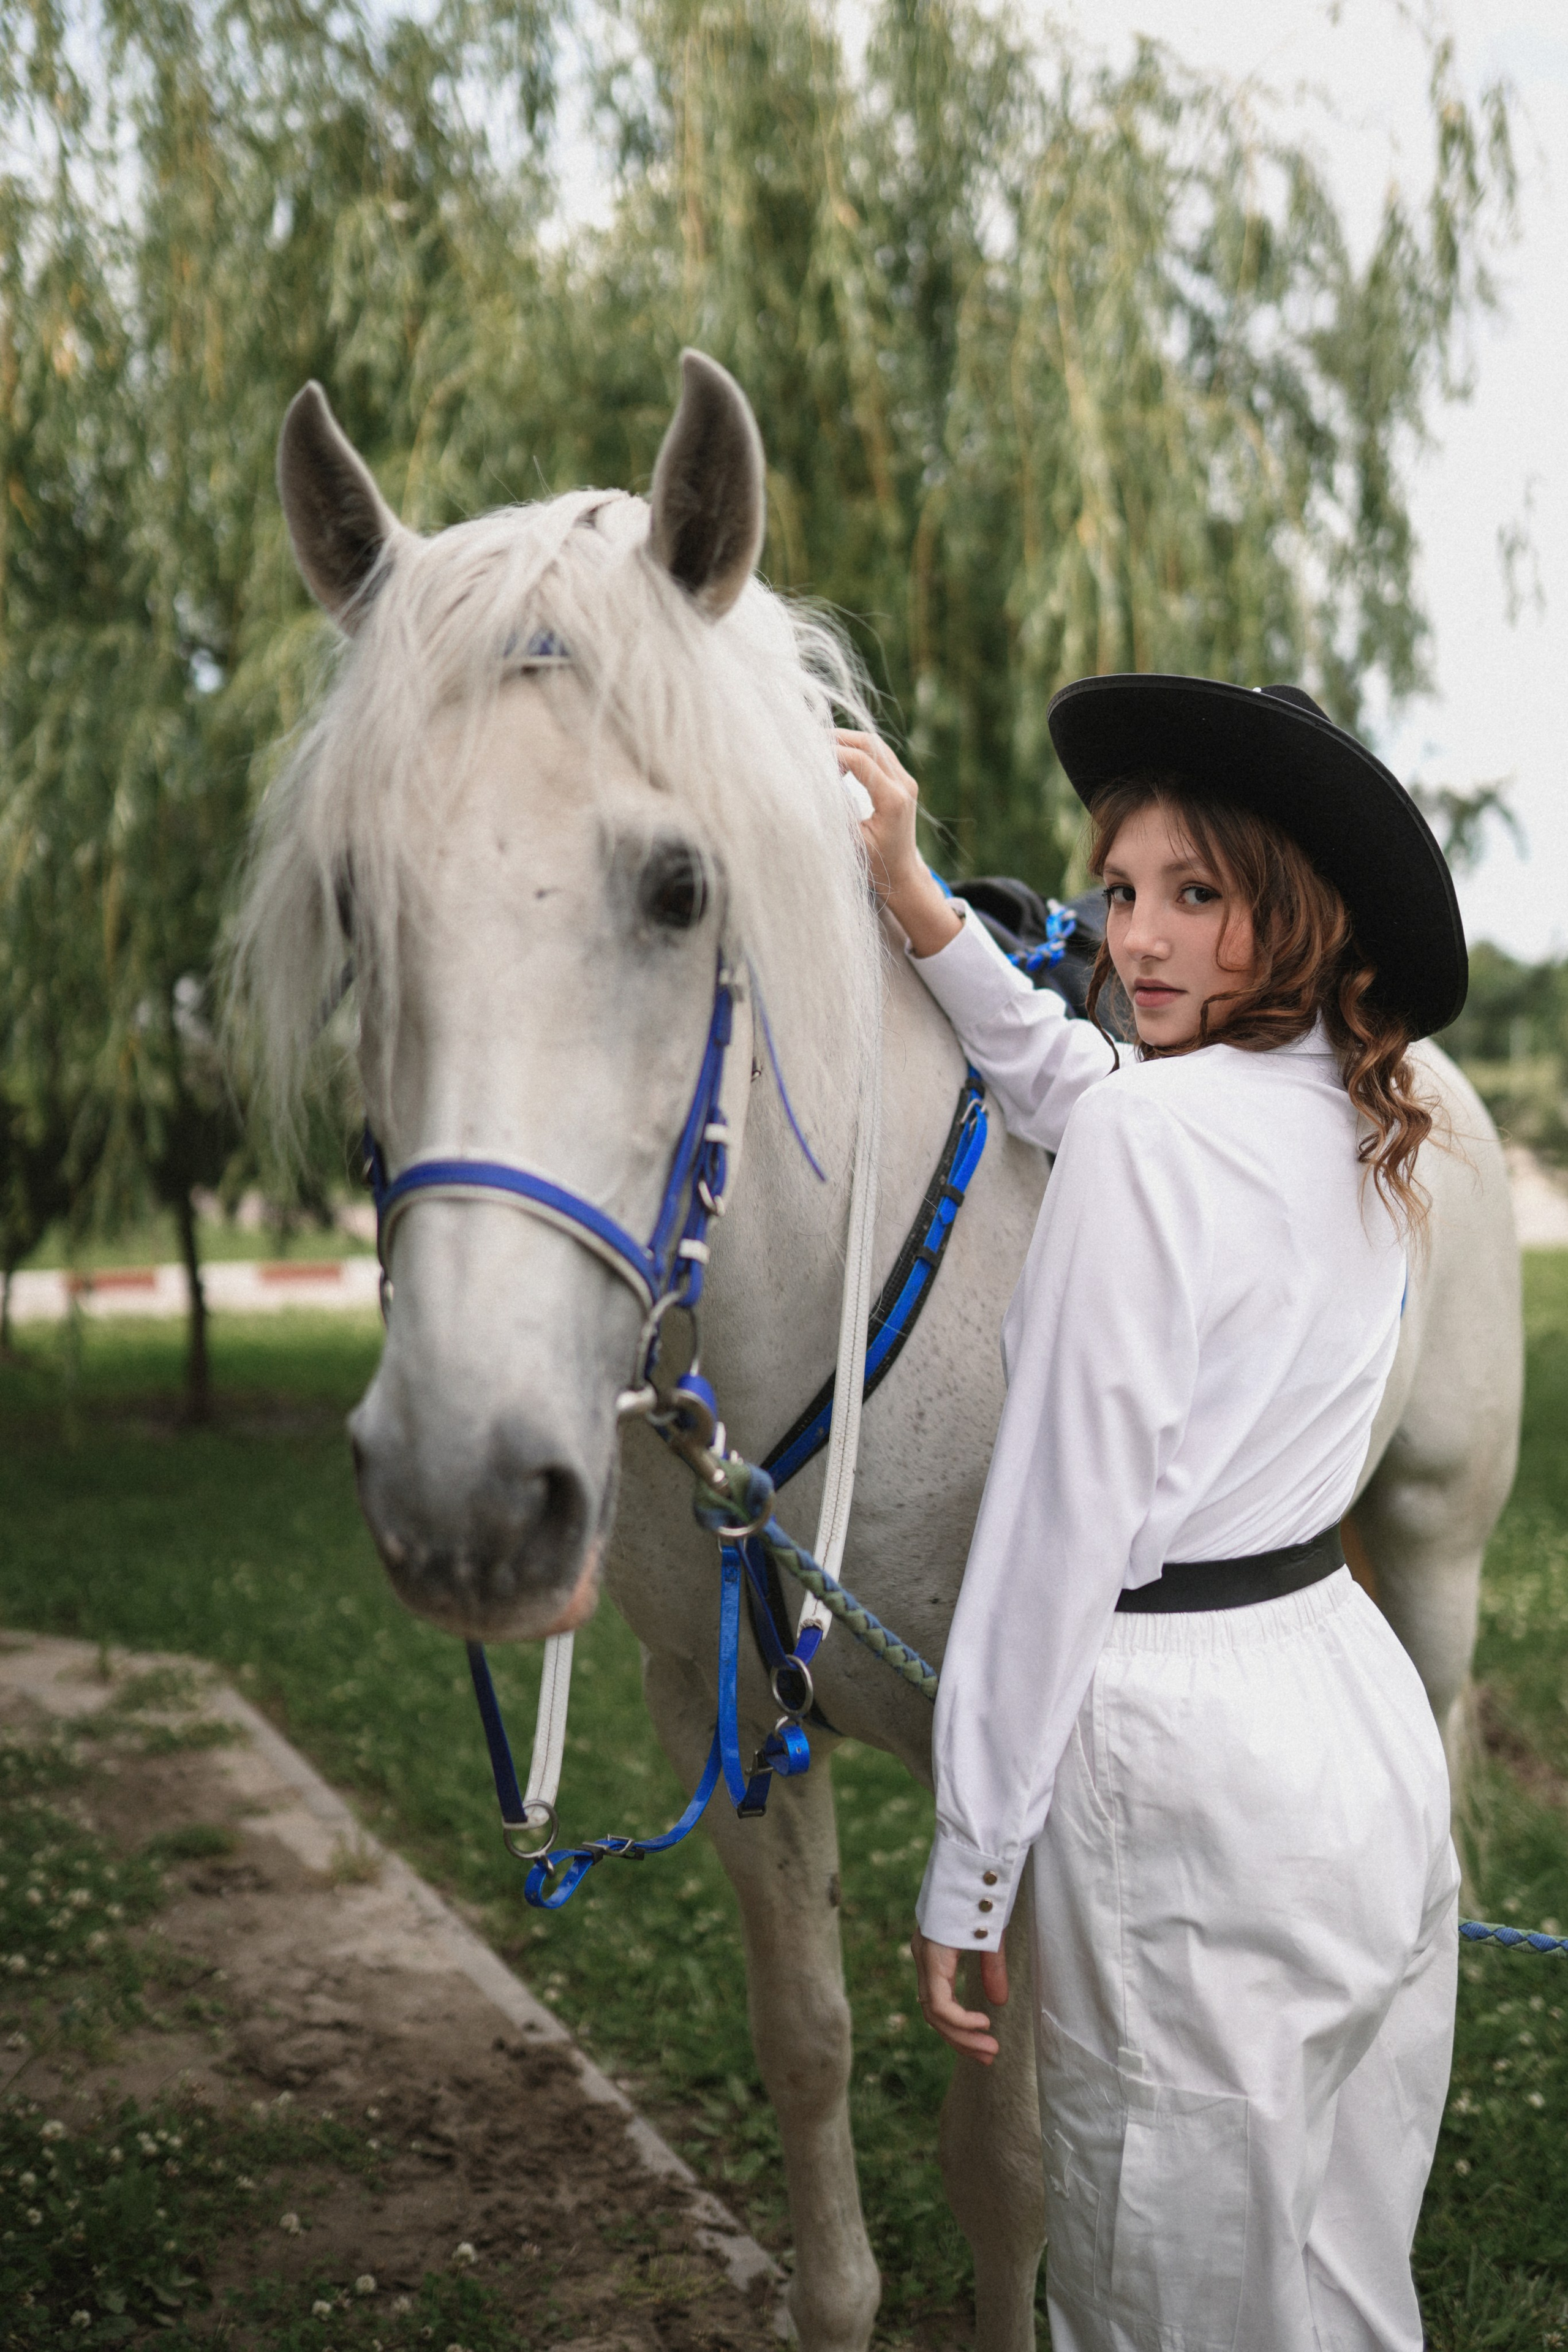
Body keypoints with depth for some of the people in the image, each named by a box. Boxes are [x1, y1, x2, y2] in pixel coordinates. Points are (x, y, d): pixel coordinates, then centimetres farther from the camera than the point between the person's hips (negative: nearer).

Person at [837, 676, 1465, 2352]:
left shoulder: (1155, 1134, -19)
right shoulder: (1354, 1122, 6)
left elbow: (1060, 1528, -18)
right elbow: (1065, 1087, 22)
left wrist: (964, 1874, -12)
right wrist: (912, 895, 18)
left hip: (1187, 1765, -8)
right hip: (1368, 1724, 9)